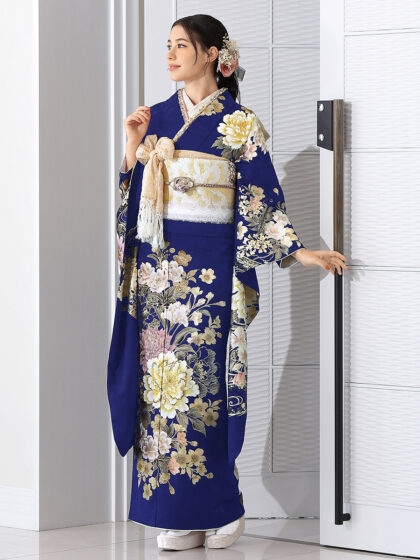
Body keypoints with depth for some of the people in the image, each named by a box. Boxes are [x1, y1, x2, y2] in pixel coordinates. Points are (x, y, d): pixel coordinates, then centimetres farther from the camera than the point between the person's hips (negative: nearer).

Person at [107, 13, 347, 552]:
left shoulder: (239, 124, 1)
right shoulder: (155, 118, 14)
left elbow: (260, 202, 0)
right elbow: (131, 196, 16)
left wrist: (300, 251, -8)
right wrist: (133, 148, 2)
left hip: (208, 268, -4)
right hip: (156, 267, 4)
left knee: (203, 383, -7)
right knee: (161, 382, 0)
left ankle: (220, 508, 4)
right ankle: (179, 515, 5)